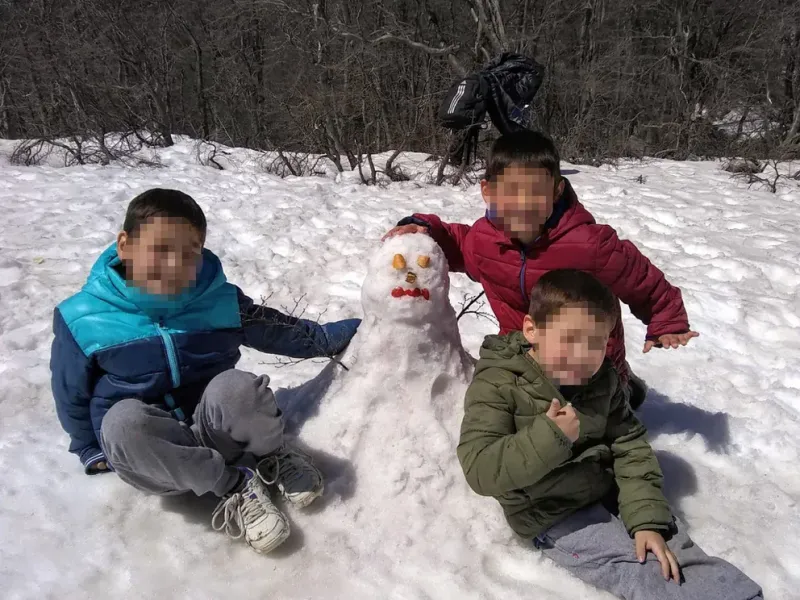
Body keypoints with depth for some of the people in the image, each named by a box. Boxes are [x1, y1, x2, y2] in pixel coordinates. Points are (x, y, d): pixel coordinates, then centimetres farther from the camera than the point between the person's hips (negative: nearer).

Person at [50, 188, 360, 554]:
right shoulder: (83, 318, -8)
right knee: (123, 420, -37)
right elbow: (71, 392, 7)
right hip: (145, 454, 0)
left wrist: (353, 331, 12)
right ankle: (233, 484, -21)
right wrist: (93, 453, 9)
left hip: (215, 434, 0)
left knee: (236, 386, -34)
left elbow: (284, 333, 8)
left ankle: (272, 458, -5)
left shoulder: (222, 301, -4)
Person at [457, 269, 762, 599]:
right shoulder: (497, 385, -19)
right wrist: (549, 437, -36)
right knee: (634, 564, -18)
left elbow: (631, 447, 0)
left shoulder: (602, 379, -1)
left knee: (673, 544, -5)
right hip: (554, 517, -5)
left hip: (611, 493, 5)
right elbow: (478, 470, -27)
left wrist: (647, 518, -12)